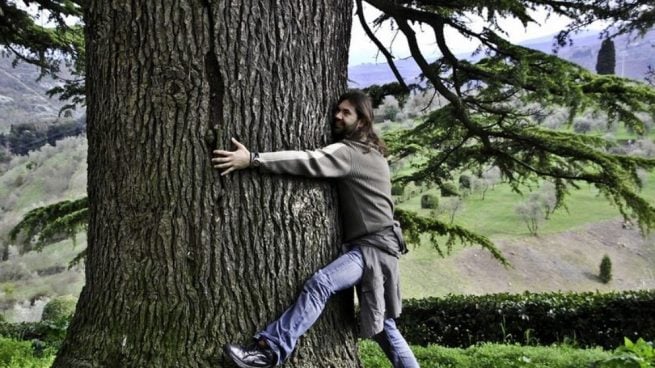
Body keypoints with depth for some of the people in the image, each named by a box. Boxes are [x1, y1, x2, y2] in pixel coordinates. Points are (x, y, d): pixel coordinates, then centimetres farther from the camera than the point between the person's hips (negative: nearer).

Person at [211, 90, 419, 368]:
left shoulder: (351, 153, -12)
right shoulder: (367, 152, 20)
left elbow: (311, 161, -27)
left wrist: (253, 159, -34)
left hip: (374, 246, -11)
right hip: (367, 245, 11)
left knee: (321, 283, -31)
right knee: (382, 325, 15)